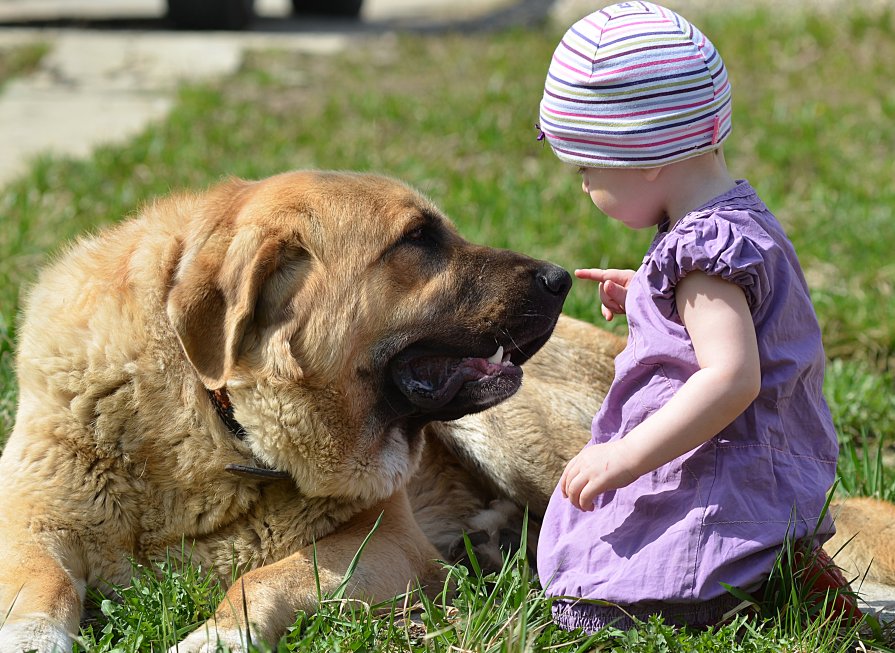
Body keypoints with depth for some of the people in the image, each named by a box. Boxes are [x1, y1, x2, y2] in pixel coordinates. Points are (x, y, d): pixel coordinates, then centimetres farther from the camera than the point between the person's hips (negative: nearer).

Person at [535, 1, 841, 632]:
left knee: (589, 617, -17)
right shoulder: (740, 219, 12)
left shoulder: (707, 247, -20)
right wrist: (647, 297, 20)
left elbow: (733, 377, -29)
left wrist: (627, 456, -26)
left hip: (722, 502, -11)